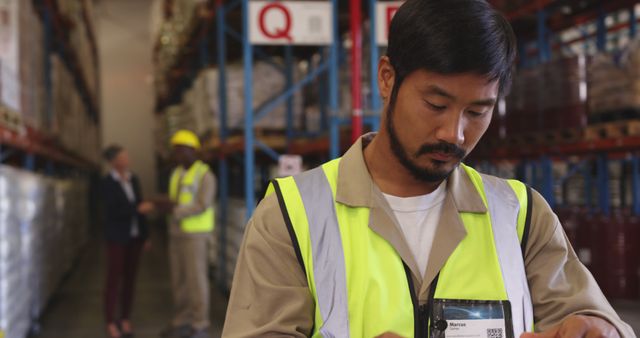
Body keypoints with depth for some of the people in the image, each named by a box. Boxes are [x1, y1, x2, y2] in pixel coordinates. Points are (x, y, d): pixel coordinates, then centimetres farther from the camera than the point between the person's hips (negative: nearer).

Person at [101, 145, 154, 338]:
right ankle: (111, 322, 5)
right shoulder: (108, 182, -10)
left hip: (135, 236, 5)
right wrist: (138, 208, -22)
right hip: (117, 237, -5)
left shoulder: (133, 179, 7)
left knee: (130, 278, 8)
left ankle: (125, 320, 16)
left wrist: (145, 235, 10)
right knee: (114, 278, 0)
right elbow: (112, 211, -17)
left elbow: (139, 208, 11)